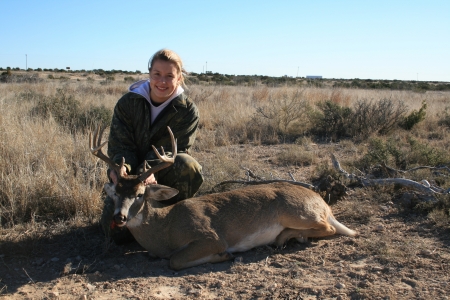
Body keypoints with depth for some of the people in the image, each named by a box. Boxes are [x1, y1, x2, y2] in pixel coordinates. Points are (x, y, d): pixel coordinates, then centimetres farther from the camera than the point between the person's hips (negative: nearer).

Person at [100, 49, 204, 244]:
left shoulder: (187, 110, -11)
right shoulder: (127, 103, -7)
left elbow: (171, 149, -19)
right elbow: (119, 145, -12)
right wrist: (121, 167, -37)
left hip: (164, 178, -1)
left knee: (187, 165, -34)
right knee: (116, 231, -18)